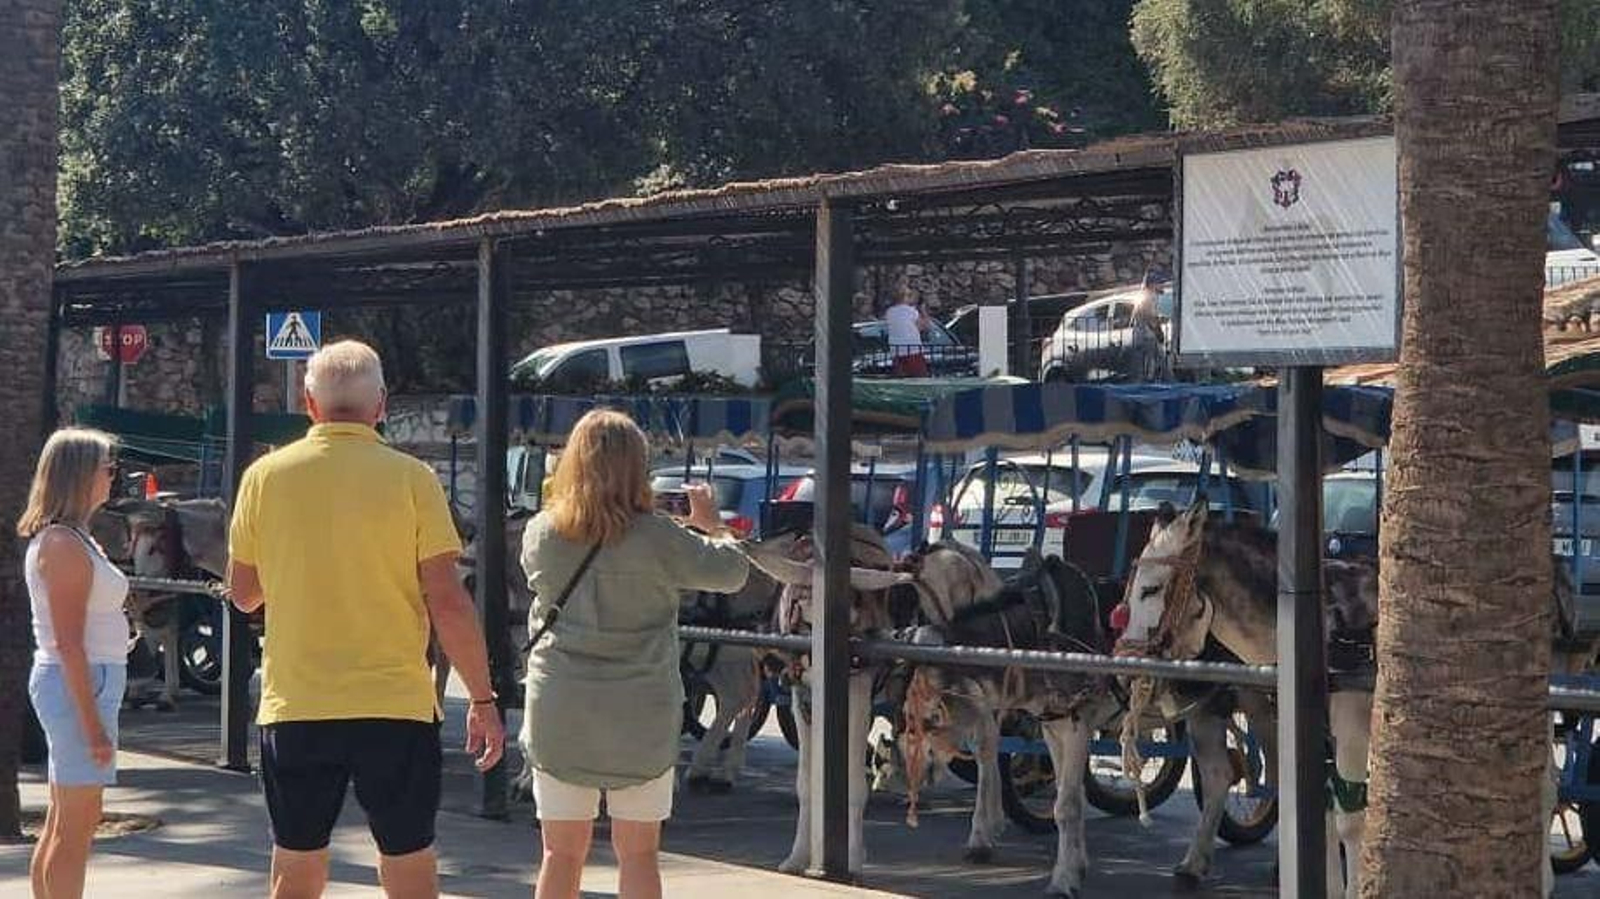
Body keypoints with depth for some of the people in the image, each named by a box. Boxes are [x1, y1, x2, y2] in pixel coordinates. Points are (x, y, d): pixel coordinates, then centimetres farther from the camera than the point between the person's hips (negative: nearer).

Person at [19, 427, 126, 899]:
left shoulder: (63, 537, 15)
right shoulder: (65, 544, -16)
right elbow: (69, 643, -20)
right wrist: (94, 725, -21)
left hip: (73, 682, 10)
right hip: (80, 685, -10)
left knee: (61, 825, 14)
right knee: (78, 827, -7)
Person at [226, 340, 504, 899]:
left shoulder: (264, 476, 1)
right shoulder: (410, 479, -6)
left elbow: (243, 594, 11)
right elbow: (447, 602, -9)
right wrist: (483, 699, -1)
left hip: (294, 707, 2)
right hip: (395, 706, -2)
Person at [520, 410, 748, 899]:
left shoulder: (540, 532, -3)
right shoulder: (656, 537, -12)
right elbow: (732, 572, -4)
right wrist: (711, 524, 15)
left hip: (558, 715, 2)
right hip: (639, 715, -2)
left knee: (561, 853, 10)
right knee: (638, 854, 8)